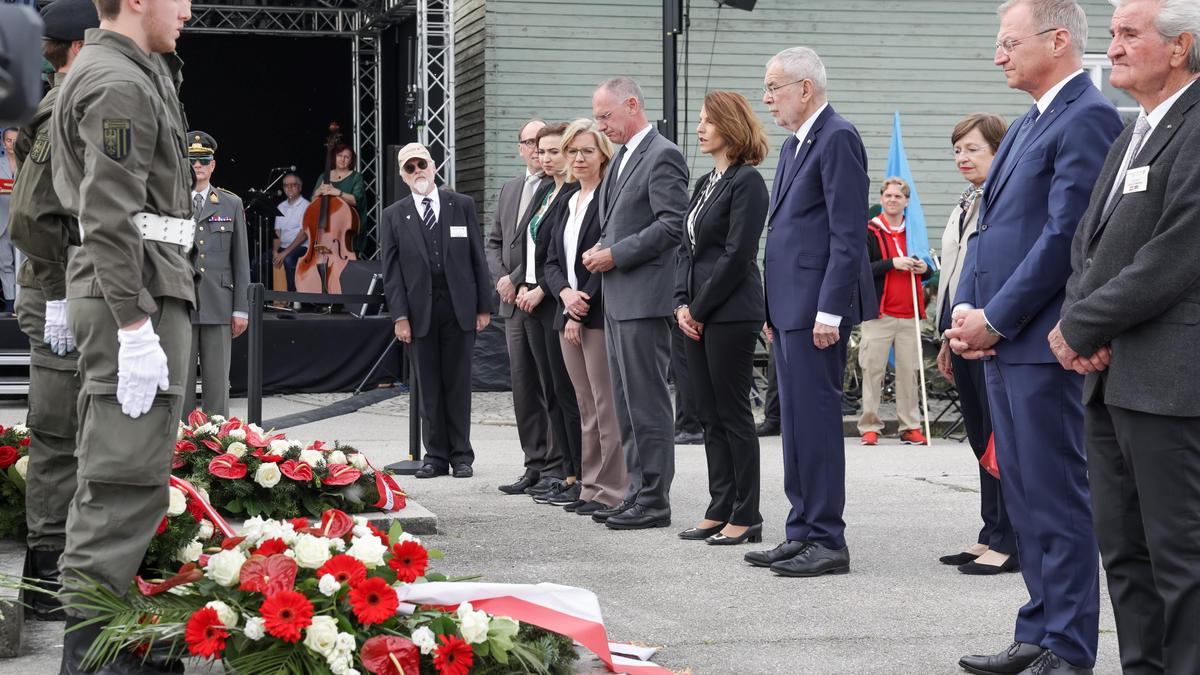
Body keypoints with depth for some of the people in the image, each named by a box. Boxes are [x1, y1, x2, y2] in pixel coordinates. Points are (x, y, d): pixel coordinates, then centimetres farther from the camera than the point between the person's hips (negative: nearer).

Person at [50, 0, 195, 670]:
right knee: (127, 477, -11)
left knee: (115, 472, 16)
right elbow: (111, 218, -21)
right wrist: (136, 328, -24)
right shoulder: (120, 85, -15)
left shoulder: (132, 70, 18)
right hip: (139, 294, -11)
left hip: (141, 291, 11)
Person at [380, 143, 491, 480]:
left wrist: (484, 306, 1)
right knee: (429, 386, 4)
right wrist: (400, 316, -5)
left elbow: (478, 258, 5)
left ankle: (461, 456, 9)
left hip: (459, 308, 0)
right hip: (421, 311, 1)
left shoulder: (462, 206, 6)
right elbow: (391, 271, 3)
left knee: (458, 383, 3)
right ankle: (436, 456, 10)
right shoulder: (394, 216, 6)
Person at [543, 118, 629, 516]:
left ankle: (611, 491, -3)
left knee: (607, 406, -6)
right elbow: (552, 261, 16)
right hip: (569, 315, 8)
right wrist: (565, 293, -5)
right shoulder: (568, 202, 17)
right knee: (586, 407, 12)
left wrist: (582, 309, -13)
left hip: (601, 315, -8)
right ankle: (590, 487, 17)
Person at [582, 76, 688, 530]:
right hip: (617, 299, 10)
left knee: (647, 402, -7)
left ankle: (654, 501, -3)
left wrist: (616, 254, -16)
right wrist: (600, 251, 9)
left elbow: (672, 225, -18)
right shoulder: (621, 160, 19)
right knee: (627, 404, 12)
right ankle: (638, 492, 18)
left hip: (643, 299, -10)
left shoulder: (663, 156, -11)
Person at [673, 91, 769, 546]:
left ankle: (746, 517, 1)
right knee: (711, 417, 10)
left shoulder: (747, 182, -10)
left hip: (731, 315, -9)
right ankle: (719, 512, 15)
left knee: (734, 415, -4)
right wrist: (681, 303, 3)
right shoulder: (705, 183, 16)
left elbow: (736, 255, -16)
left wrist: (699, 308, -13)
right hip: (698, 316, 9)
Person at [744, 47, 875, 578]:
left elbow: (849, 234, -17)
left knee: (815, 421, -8)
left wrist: (829, 310, -21)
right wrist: (773, 309, 18)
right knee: (796, 422, 12)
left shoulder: (838, 139, -12)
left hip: (817, 307, -10)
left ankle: (828, 542, -3)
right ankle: (803, 532, 18)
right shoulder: (794, 145, 19)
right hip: (790, 309, 10)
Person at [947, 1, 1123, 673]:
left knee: (1059, 501, -4)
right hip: (1001, 341, 9)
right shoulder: (1026, 126, 18)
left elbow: (1064, 236, -18)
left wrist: (994, 320, -14)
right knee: (1026, 500, 13)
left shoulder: (1088, 118, -12)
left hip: (1043, 343, -9)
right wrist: (966, 310, 5)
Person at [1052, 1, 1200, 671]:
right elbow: (1090, 242, 19)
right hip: (1112, 378, 9)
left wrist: (1082, 328, -10)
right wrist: (1080, 324, 0)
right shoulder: (1132, 136, 18)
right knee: (1124, 549, 14)